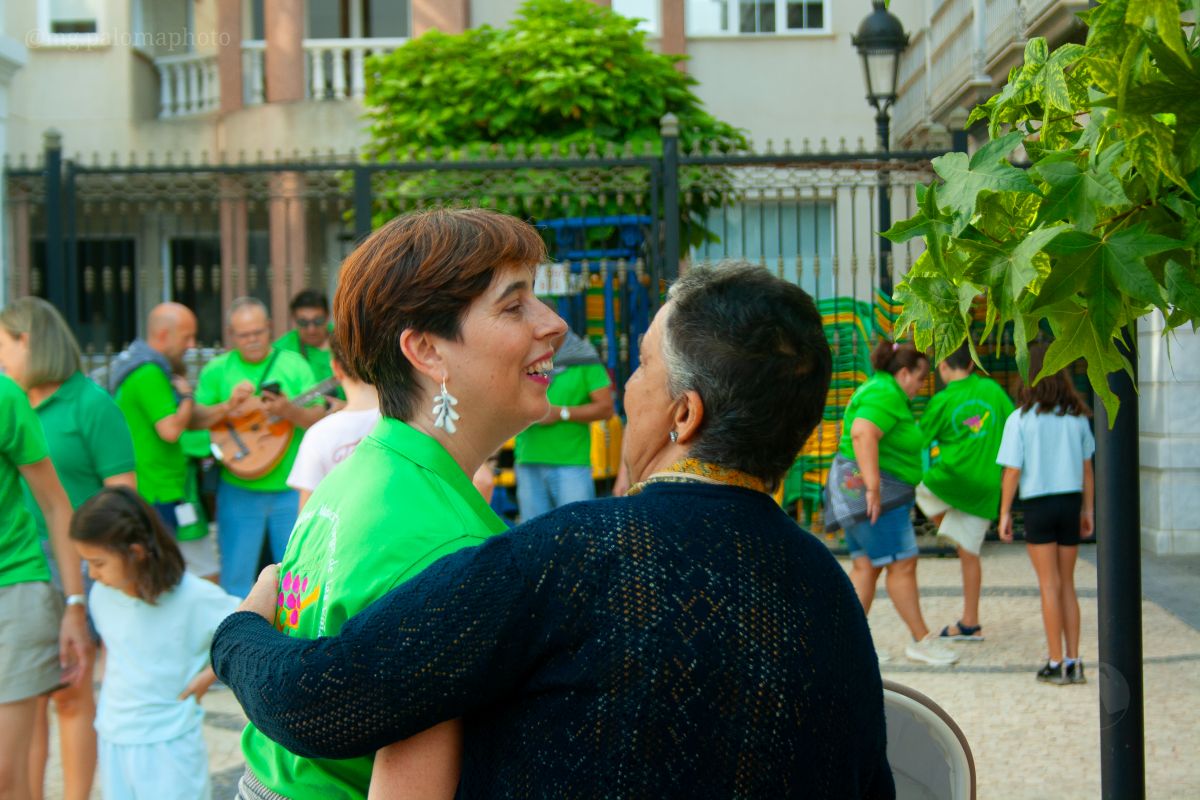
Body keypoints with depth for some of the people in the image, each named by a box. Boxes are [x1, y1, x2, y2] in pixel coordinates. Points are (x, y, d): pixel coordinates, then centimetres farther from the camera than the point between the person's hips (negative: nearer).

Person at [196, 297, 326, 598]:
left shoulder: (294, 365, 4)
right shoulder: (217, 370, 4)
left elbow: (319, 420, -1)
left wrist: (290, 411, -20)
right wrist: (228, 406, -19)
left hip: (290, 491, 0)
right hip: (239, 491, 0)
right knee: (236, 577, 3)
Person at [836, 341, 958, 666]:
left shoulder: (880, 390, 20)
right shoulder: (885, 396, -14)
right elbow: (862, 434, -30)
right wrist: (874, 487, -32)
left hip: (874, 492, 11)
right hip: (876, 495, -11)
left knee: (865, 566, 8)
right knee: (902, 564, -5)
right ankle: (921, 640, 0)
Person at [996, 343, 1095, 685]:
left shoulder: (1021, 419, -10)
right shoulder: (1077, 417, 1)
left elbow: (1012, 471, -9)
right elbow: (1087, 468, 6)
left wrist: (1004, 513, 0)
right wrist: (1088, 509, 16)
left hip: (1038, 504, -3)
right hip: (1070, 502, 3)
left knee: (1050, 586, 3)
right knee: (1067, 585, 13)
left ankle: (1056, 664, 4)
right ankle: (1073, 662, 11)